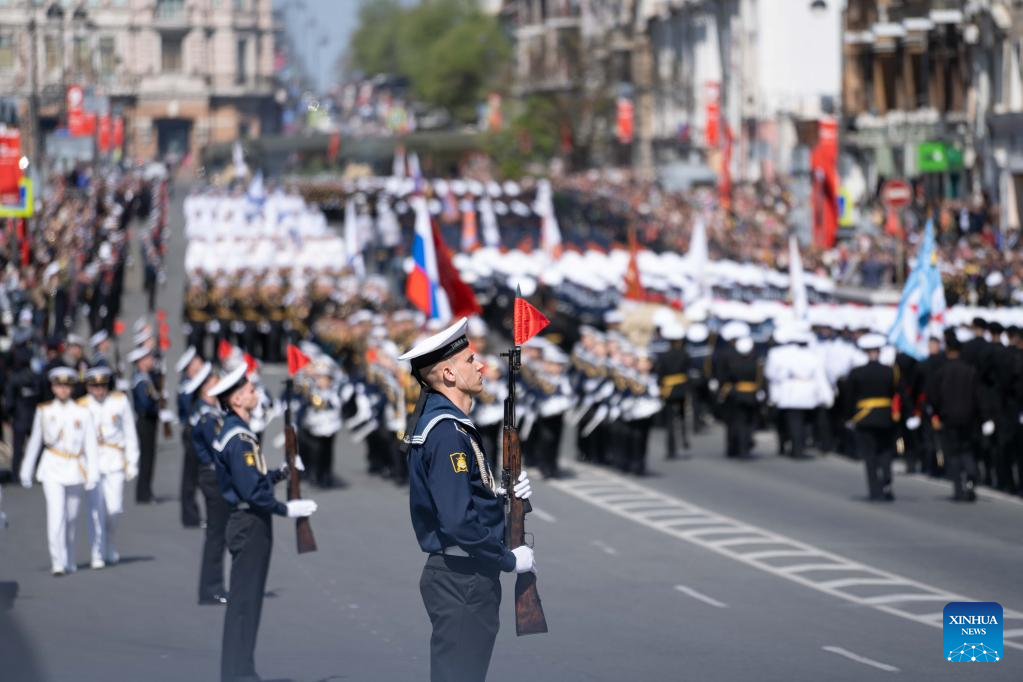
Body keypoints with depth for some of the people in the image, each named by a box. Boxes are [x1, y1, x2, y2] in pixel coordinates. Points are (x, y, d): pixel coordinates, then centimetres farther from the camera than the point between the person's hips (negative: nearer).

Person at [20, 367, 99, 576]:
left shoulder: (82, 413, 2)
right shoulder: (44, 411, 4)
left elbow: (90, 445, 0)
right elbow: (35, 441, 11)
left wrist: (93, 474, -8)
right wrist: (26, 471, 13)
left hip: (75, 469, 1)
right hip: (52, 469, -1)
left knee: (71, 518, 10)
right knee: (56, 514, -15)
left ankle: (69, 561, 26)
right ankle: (57, 562, -17)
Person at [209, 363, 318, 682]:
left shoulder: (234, 431, 13)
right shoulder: (239, 438, -19)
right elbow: (251, 491, -23)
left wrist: (280, 473, 11)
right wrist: (286, 509, -16)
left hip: (247, 522, 10)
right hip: (251, 523, -10)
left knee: (246, 601, 14)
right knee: (245, 601, -6)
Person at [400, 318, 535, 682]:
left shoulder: (445, 421, 13)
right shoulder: (447, 432, -19)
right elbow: (459, 523, -25)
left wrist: (504, 494, 4)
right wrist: (511, 560, -15)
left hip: (463, 574, 10)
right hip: (462, 579, -10)